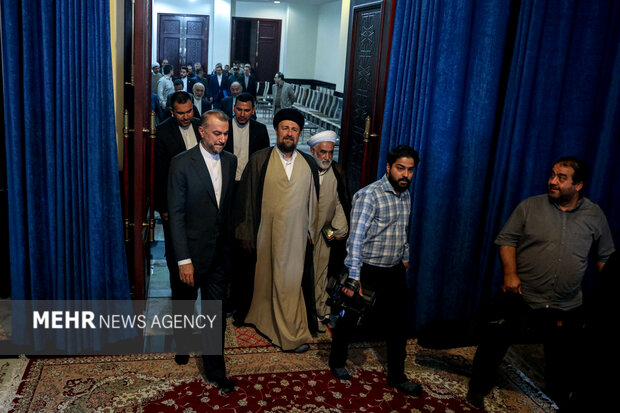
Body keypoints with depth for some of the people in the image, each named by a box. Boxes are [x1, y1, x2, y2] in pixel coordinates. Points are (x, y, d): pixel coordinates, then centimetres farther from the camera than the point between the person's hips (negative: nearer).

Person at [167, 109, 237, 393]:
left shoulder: (230, 161, 2)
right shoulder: (182, 164, -13)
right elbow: (176, 214, -13)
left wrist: (230, 239, 4)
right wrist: (183, 260, -16)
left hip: (220, 250, 3)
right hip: (193, 249, -3)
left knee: (216, 311, 8)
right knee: (185, 302, 20)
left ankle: (215, 370, 19)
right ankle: (182, 338, 49)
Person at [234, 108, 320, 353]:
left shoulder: (309, 164, 4)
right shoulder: (259, 161, -3)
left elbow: (313, 201, 10)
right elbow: (246, 197, -1)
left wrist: (311, 231, 7)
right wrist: (246, 233, -3)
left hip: (296, 235, 1)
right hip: (266, 235, -1)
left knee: (291, 282, 5)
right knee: (264, 280, 11)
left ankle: (293, 334, 18)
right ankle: (261, 318, 33)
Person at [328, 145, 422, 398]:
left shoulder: (406, 195, 6)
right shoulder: (369, 195, -18)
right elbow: (356, 236, -25)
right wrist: (354, 277, -30)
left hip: (395, 272, 6)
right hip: (368, 271, -6)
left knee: (398, 324, 11)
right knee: (350, 319, 11)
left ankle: (397, 377, 28)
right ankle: (337, 363, 35)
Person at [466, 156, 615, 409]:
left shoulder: (595, 216, 1)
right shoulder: (530, 207, -5)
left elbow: (605, 256, 10)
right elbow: (507, 240, -3)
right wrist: (510, 273, -16)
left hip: (567, 308, 2)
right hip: (520, 300, -1)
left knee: (566, 360, 15)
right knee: (494, 344, 7)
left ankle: (559, 398, 42)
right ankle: (478, 389, 30)